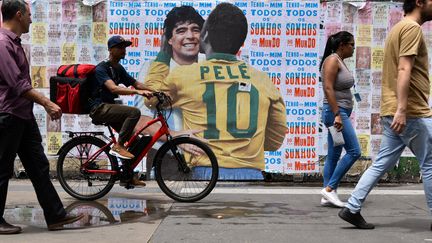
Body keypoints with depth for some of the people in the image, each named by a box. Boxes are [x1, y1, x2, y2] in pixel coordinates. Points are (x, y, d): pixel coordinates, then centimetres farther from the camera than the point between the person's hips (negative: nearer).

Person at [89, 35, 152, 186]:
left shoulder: (119, 69, 13)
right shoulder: (102, 68, -14)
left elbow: (135, 83, 12)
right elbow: (113, 88, -30)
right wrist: (137, 91, -41)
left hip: (109, 107, 9)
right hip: (99, 108, -9)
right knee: (134, 112, -28)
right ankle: (118, 146, -20)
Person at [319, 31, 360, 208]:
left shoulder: (340, 61, 18)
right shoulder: (332, 60, -10)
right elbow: (328, 88, -19)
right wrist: (337, 114, -23)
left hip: (341, 112, 10)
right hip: (335, 112, -10)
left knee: (334, 155, 7)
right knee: (354, 151, -11)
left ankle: (327, 197, 9)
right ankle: (329, 188, -7)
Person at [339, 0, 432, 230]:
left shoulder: (398, 28, 22)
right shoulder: (412, 28, -10)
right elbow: (404, 69, -21)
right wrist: (402, 109, -26)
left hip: (394, 112, 9)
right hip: (411, 112, -9)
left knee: (381, 164, 8)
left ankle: (352, 208, 6)